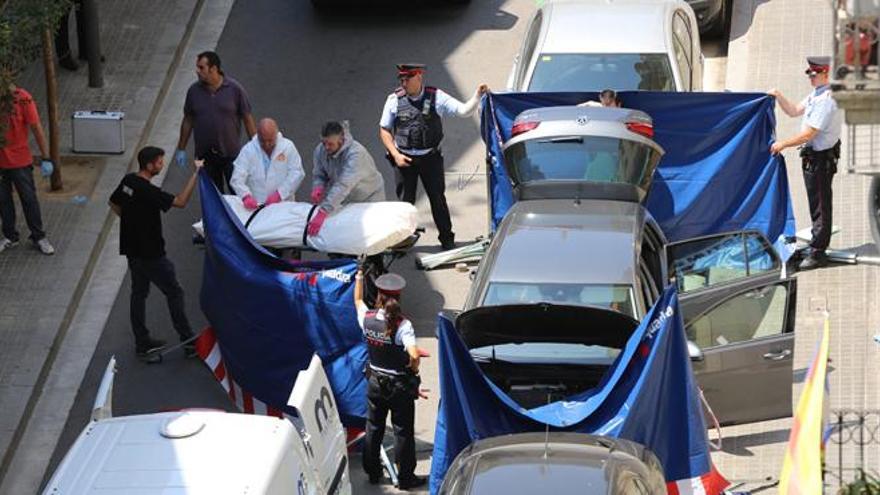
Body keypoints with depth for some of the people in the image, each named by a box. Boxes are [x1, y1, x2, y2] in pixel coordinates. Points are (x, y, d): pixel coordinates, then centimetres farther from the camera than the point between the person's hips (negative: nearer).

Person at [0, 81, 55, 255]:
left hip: (20, 161, -3)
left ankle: (38, 237, 21)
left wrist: (45, 158, -10)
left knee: (29, 198, 7)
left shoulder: (22, 99, -15)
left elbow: (36, 128, -10)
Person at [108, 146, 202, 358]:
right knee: (174, 293, 3)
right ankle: (189, 342, 7)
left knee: (139, 292, 16)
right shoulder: (148, 191, -26)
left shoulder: (128, 181, 0)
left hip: (132, 250, 8)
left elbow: (114, 204, 16)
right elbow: (180, 202, -30)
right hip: (150, 253, -8)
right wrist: (196, 174, -31)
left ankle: (142, 342, 22)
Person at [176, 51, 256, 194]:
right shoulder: (194, 91, -2)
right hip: (205, 155, 2)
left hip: (231, 153, -2)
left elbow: (247, 118, -4)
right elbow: (188, 120, 8)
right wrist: (181, 149, 10)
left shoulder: (234, 89, -10)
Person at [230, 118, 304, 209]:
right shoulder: (248, 150, 1)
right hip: (256, 205, 0)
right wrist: (246, 196, -26)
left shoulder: (288, 147, 4)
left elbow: (297, 173, 0)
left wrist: (279, 194, -13)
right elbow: (237, 178, -6)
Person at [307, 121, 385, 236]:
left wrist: (323, 212, -50)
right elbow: (318, 175, 1)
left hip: (368, 199, -5)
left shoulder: (356, 153, -33)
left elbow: (344, 185, -42)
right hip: (344, 201, 5)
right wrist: (318, 187, -26)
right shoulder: (320, 151, -12)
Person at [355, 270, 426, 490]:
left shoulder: (367, 319, -11)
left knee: (373, 428, 20)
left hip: (375, 382, 4)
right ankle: (405, 477, 18)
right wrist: (413, 370, -12)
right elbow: (414, 355, -35)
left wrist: (359, 277, 27)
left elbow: (358, 300, 13)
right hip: (400, 385, -4)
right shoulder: (402, 325, -24)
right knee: (403, 431, 9)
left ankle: (372, 472, 32)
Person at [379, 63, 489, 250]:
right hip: (405, 159, 0)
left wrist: (477, 96, -24)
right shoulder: (395, 100, -5)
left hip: (431, 157, 0)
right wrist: (396, 154, -7)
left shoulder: (436, 97, -5)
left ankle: (447, 239, 19)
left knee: (438, 199, 7)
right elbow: (384, 130, 3)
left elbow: (463, 110, -8)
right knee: (405, 201, 5)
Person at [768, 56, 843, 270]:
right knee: (816, 205, 17)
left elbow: (808, 134, -23)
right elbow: (793, 111, 22)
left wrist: (783, 144, -16)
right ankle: (818, 247, 26)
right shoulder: (814, 96, 11)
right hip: (812, 157, 10)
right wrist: (778, 96, 7)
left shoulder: (826, 102, -21)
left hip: (821, 159, -10)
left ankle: (817, 253, -2)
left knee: (820, 206, -5)